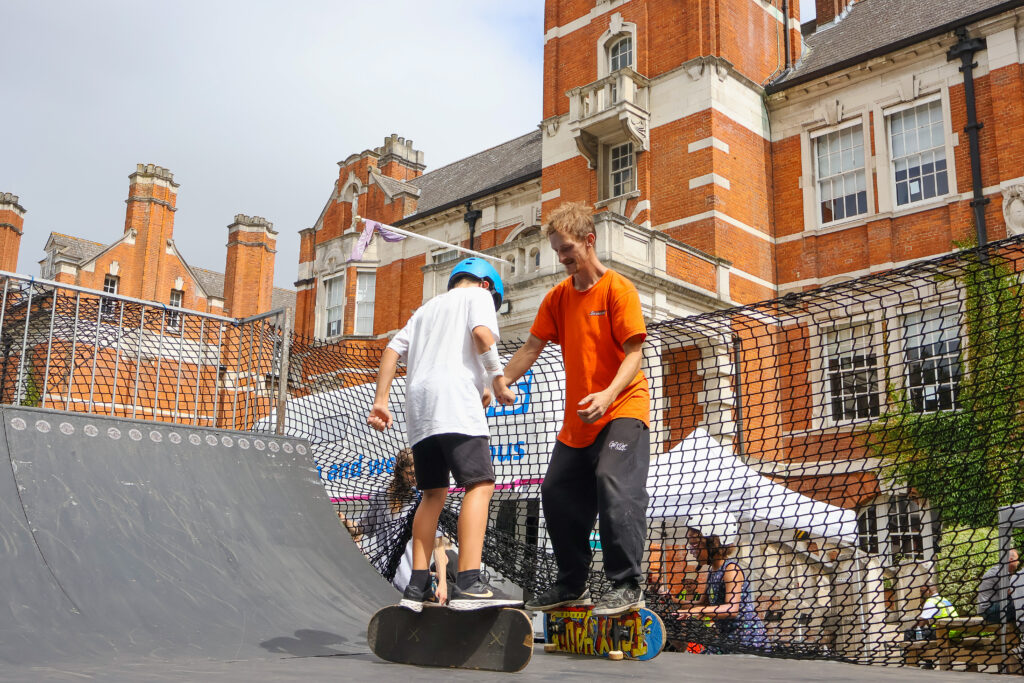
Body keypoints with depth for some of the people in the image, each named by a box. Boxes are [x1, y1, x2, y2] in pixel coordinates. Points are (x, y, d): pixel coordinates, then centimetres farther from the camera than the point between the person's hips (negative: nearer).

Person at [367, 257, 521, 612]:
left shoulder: (426, 308, 33)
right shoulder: (478, 295, 14)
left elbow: (392, 350, 21)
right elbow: (482, 333, -8)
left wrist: (380, 402, 14)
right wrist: (496, 377, 2)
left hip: (418, 406, 7)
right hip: (454, 399, -7)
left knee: (433, 494, 12)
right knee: (480, 484, -13)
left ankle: (417, 586, 6)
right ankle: (468, 583, -26)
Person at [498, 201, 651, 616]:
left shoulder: (618, 289, -10)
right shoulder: (558, 297, 9)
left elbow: (634, 353, -16)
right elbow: (532, 347, 7)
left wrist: (609, 394, -31)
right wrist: (504, 381, -10)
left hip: (621, 410, -7)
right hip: (577, 419, 7)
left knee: (615, 488, -21)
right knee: (557, 494, 8)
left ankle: (626, 586, -11)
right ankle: (572, 585, 22)